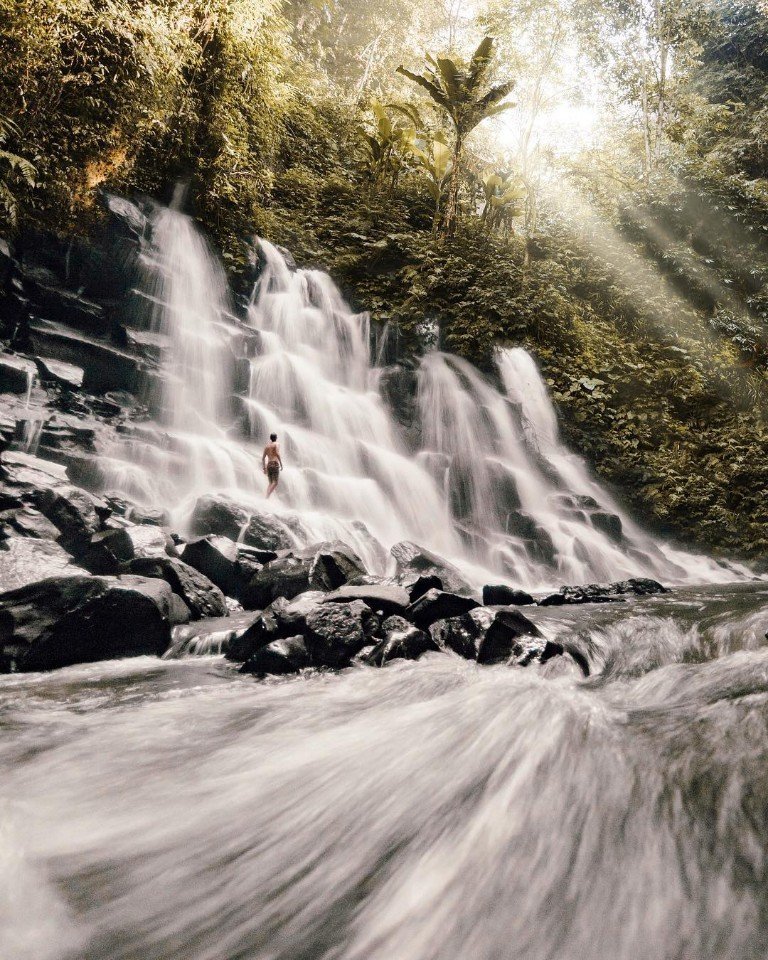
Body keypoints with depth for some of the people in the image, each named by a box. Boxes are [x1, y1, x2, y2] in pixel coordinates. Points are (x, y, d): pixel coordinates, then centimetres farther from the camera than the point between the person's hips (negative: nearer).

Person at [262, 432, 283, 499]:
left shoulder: (267, 446, 20)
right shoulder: (276, 444, 3)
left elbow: (263, 458, 17)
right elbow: (277, 454, -15)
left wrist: (264, 468, 21)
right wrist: (281, 464, -13)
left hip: (268, 465, 6)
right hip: (275, 464, -6)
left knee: (271, 483, 10)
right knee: (275, 483, -11)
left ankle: (267, 497, -4)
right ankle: (268, 497, -28)